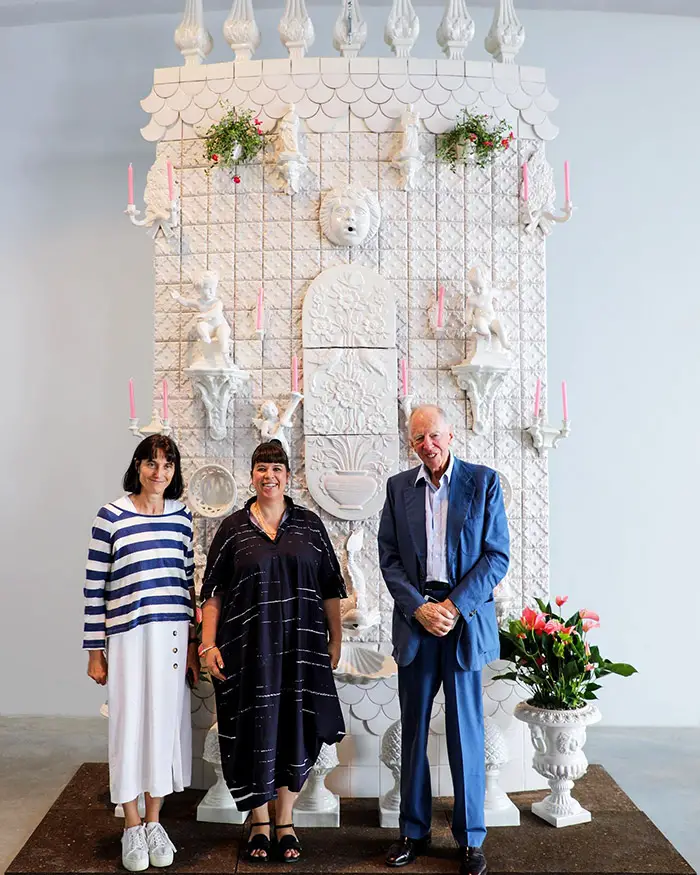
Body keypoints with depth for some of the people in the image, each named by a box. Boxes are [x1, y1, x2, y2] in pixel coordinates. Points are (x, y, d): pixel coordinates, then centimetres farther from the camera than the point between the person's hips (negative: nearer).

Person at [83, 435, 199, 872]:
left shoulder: (181, 515, 6)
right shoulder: (111, 516, -5)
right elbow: (95, 586, -3)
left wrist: (192, 641, 10)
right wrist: (95, 650, -3)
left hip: (173, 635, 4)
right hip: (128, 636, -3)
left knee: (166, 722, 10)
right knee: (130, 724, 5)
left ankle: (154, 821, 27)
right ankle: (132, 828, 23)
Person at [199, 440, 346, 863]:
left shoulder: (309, 524, 5)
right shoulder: (233, 528, 3)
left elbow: (330, 590, 7)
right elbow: (213, 593, 3)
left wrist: (335, 640, 4)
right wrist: (209, 643, -5)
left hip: (301, 646, 1)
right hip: (249, 647, -1)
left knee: (296, 732, 6)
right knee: (254, 733, 5)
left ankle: (286, 821, 23)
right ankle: (259, 821, 24)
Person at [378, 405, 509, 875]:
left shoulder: (483, 481, 0)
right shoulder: (398, 487, 7)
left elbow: (497, 555, -3)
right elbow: (389, 557, 5)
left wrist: (455, 605, -12)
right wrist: (419, 607, -8)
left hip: (465, 618, -2)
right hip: (415, 617, 2)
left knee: (466, 730, 5)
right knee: (413, 730, 10)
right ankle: (414, 831, 25)